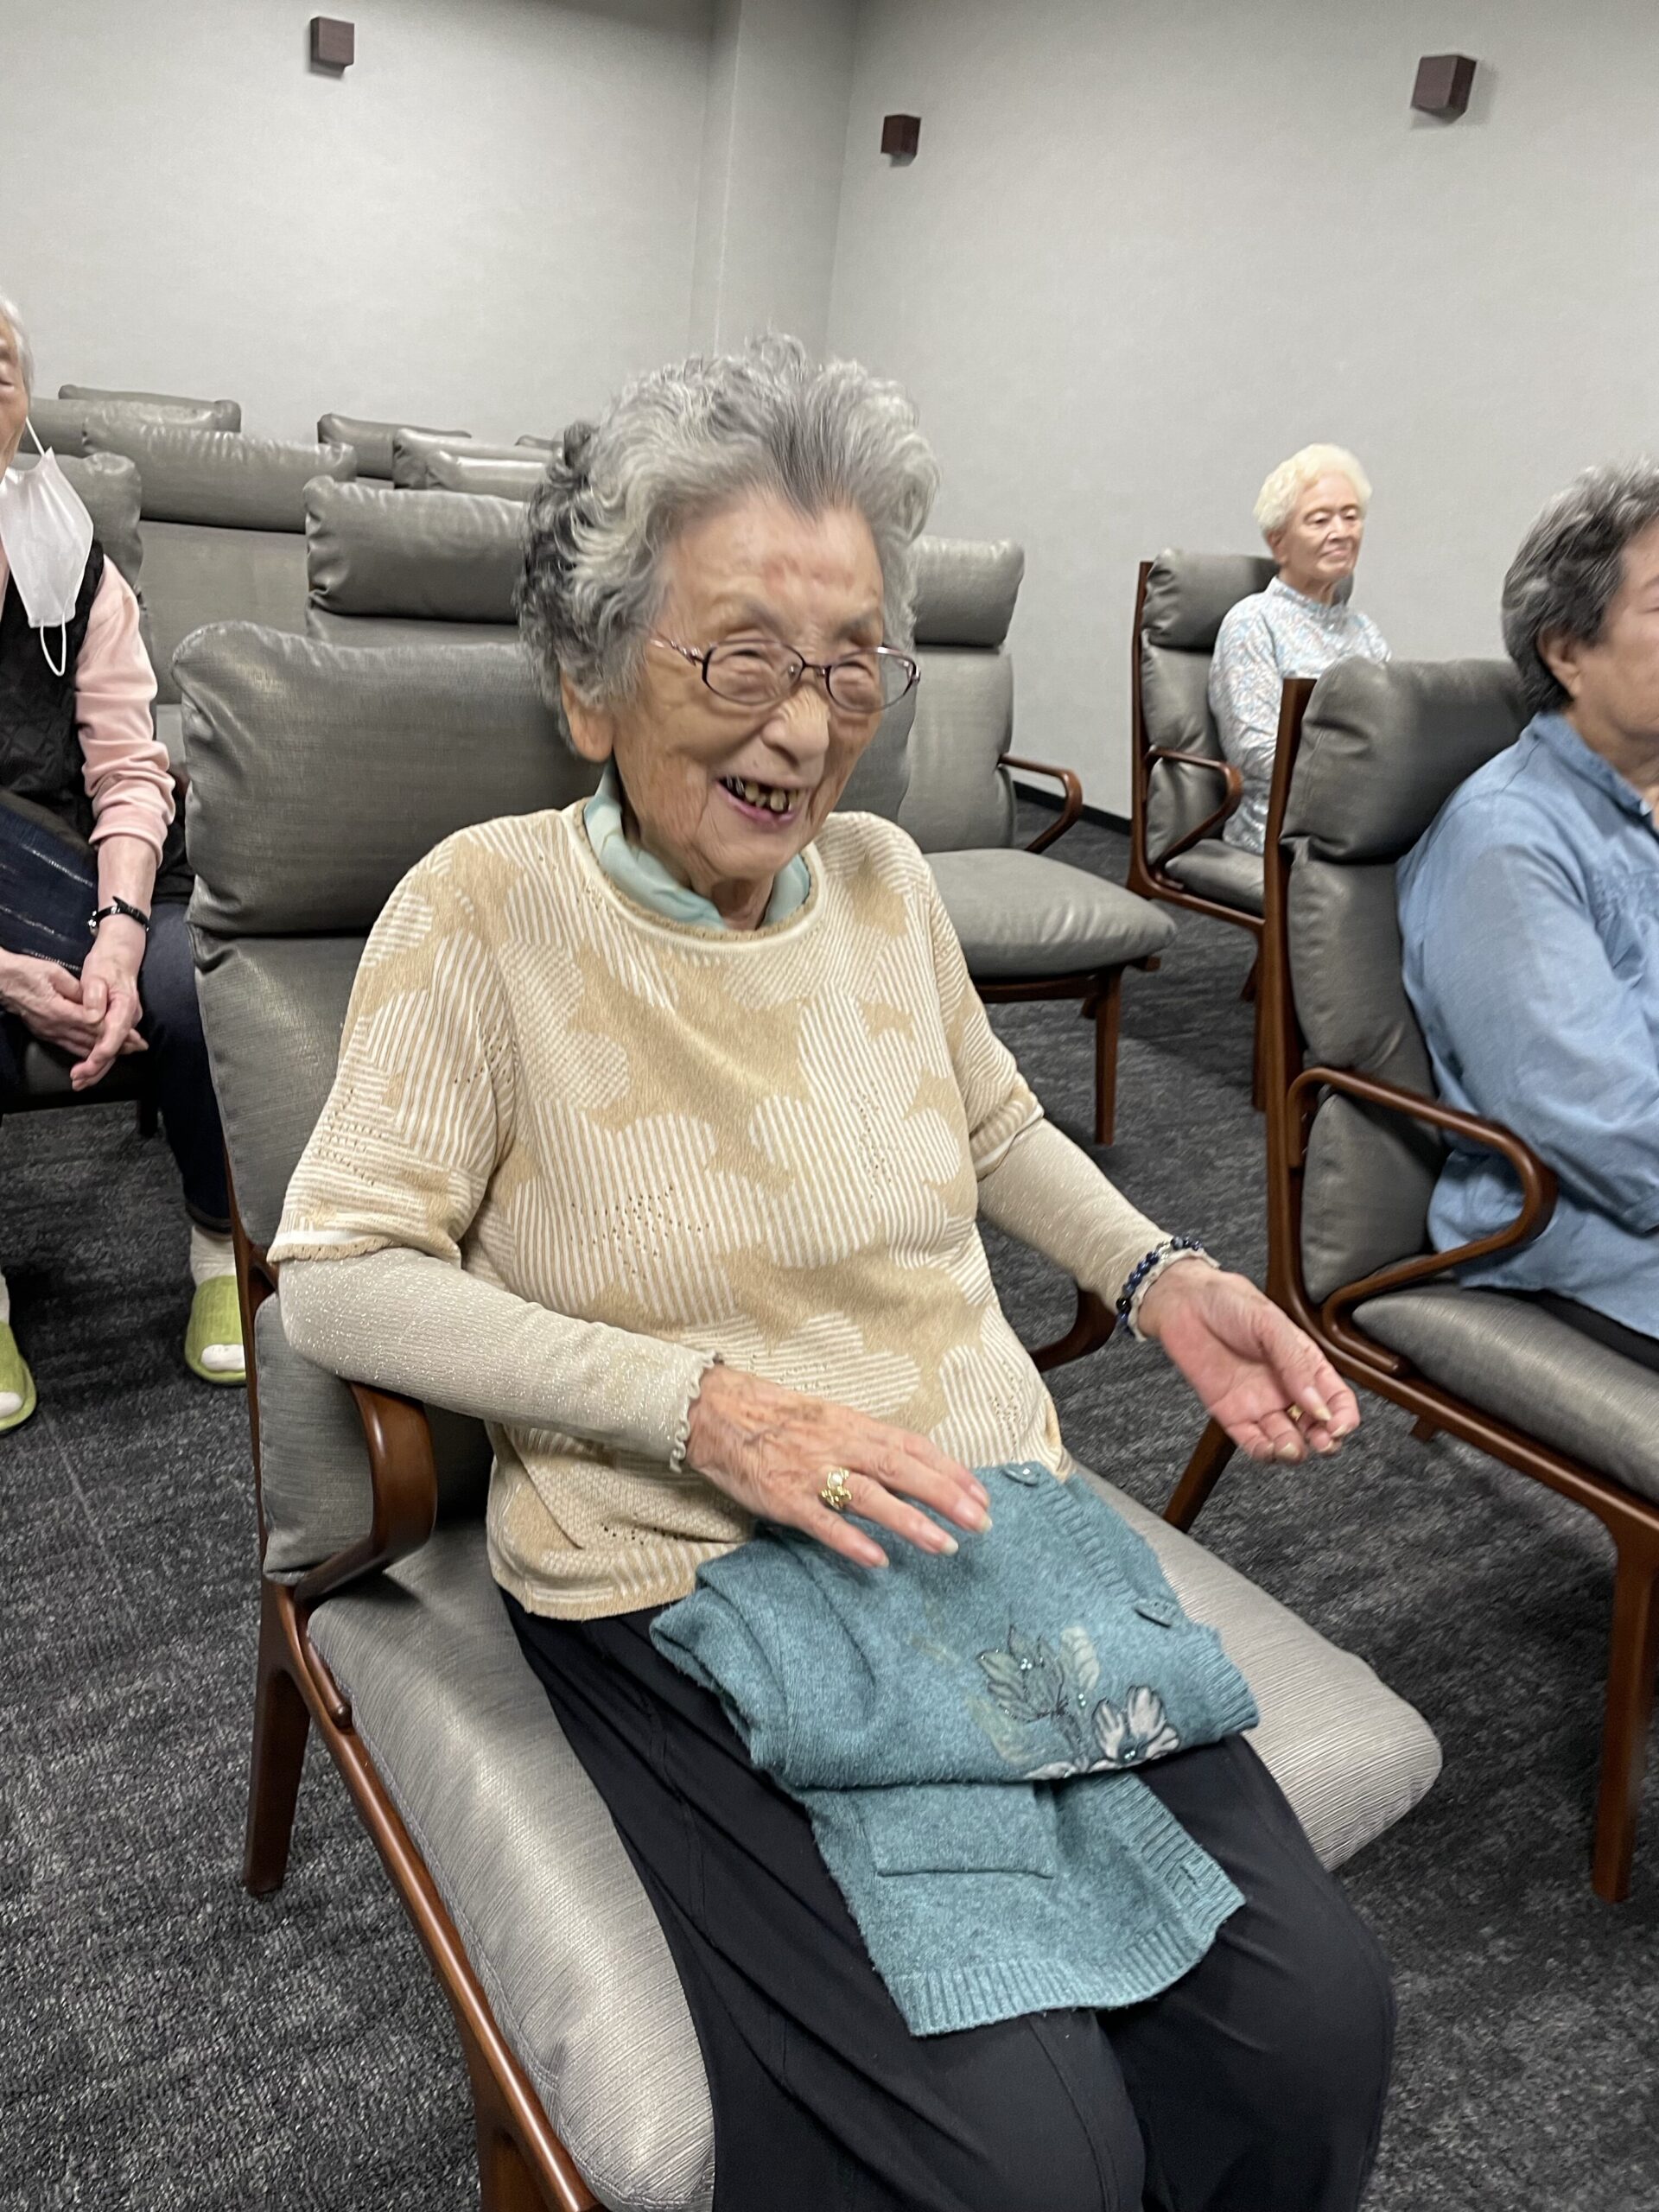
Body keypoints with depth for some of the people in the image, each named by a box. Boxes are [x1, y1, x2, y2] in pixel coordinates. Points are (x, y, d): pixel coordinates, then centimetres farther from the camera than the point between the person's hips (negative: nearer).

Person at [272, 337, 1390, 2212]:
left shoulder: (882, 875, 7)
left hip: (996, 1519, 5)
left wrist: (1161, 1279, 7)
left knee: (1314, 2021, -9)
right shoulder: (484, 912, -9)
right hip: (684, 1583, -4)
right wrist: (703, 1405, -20)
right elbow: (339, 1277, -11)